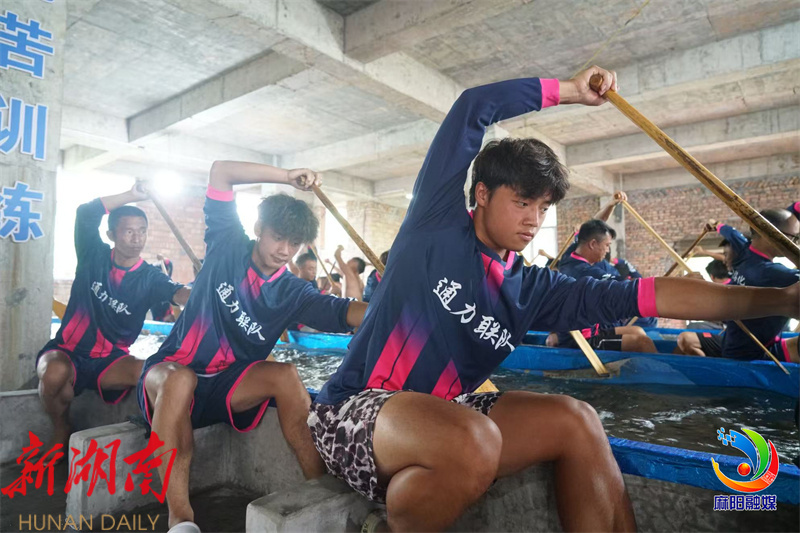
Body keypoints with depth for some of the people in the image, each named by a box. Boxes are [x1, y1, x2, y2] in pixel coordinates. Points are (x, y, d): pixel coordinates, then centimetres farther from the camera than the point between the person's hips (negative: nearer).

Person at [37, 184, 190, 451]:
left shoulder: (149, 277, -4)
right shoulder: (94, 256, -3)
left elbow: (179, 293, -25)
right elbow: (86, 212, -19)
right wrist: (132, 196, -21)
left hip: (109, 360, 0)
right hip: (67, 351, 0)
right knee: (56, 373, -34)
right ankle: (61, 432, -3)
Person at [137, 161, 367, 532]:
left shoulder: (292, 292, -3)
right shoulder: (228, 249, -4)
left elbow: (342, 312, -20)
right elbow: (221, 171, -6)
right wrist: (288, 177, -13)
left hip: (228, 386, 2)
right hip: (171, 373, -1)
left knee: (285, 375, -26)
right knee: (180, 378, -36)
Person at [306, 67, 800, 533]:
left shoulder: (530, 290, 6)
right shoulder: (439, 223, -6)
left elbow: (641, 296, 1)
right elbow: (473, 107, -10)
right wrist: (568, 90, 2)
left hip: (441, 416, 5)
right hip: (357, 411, -5)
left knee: (574, 420, -10)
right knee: (473, 443, -34)